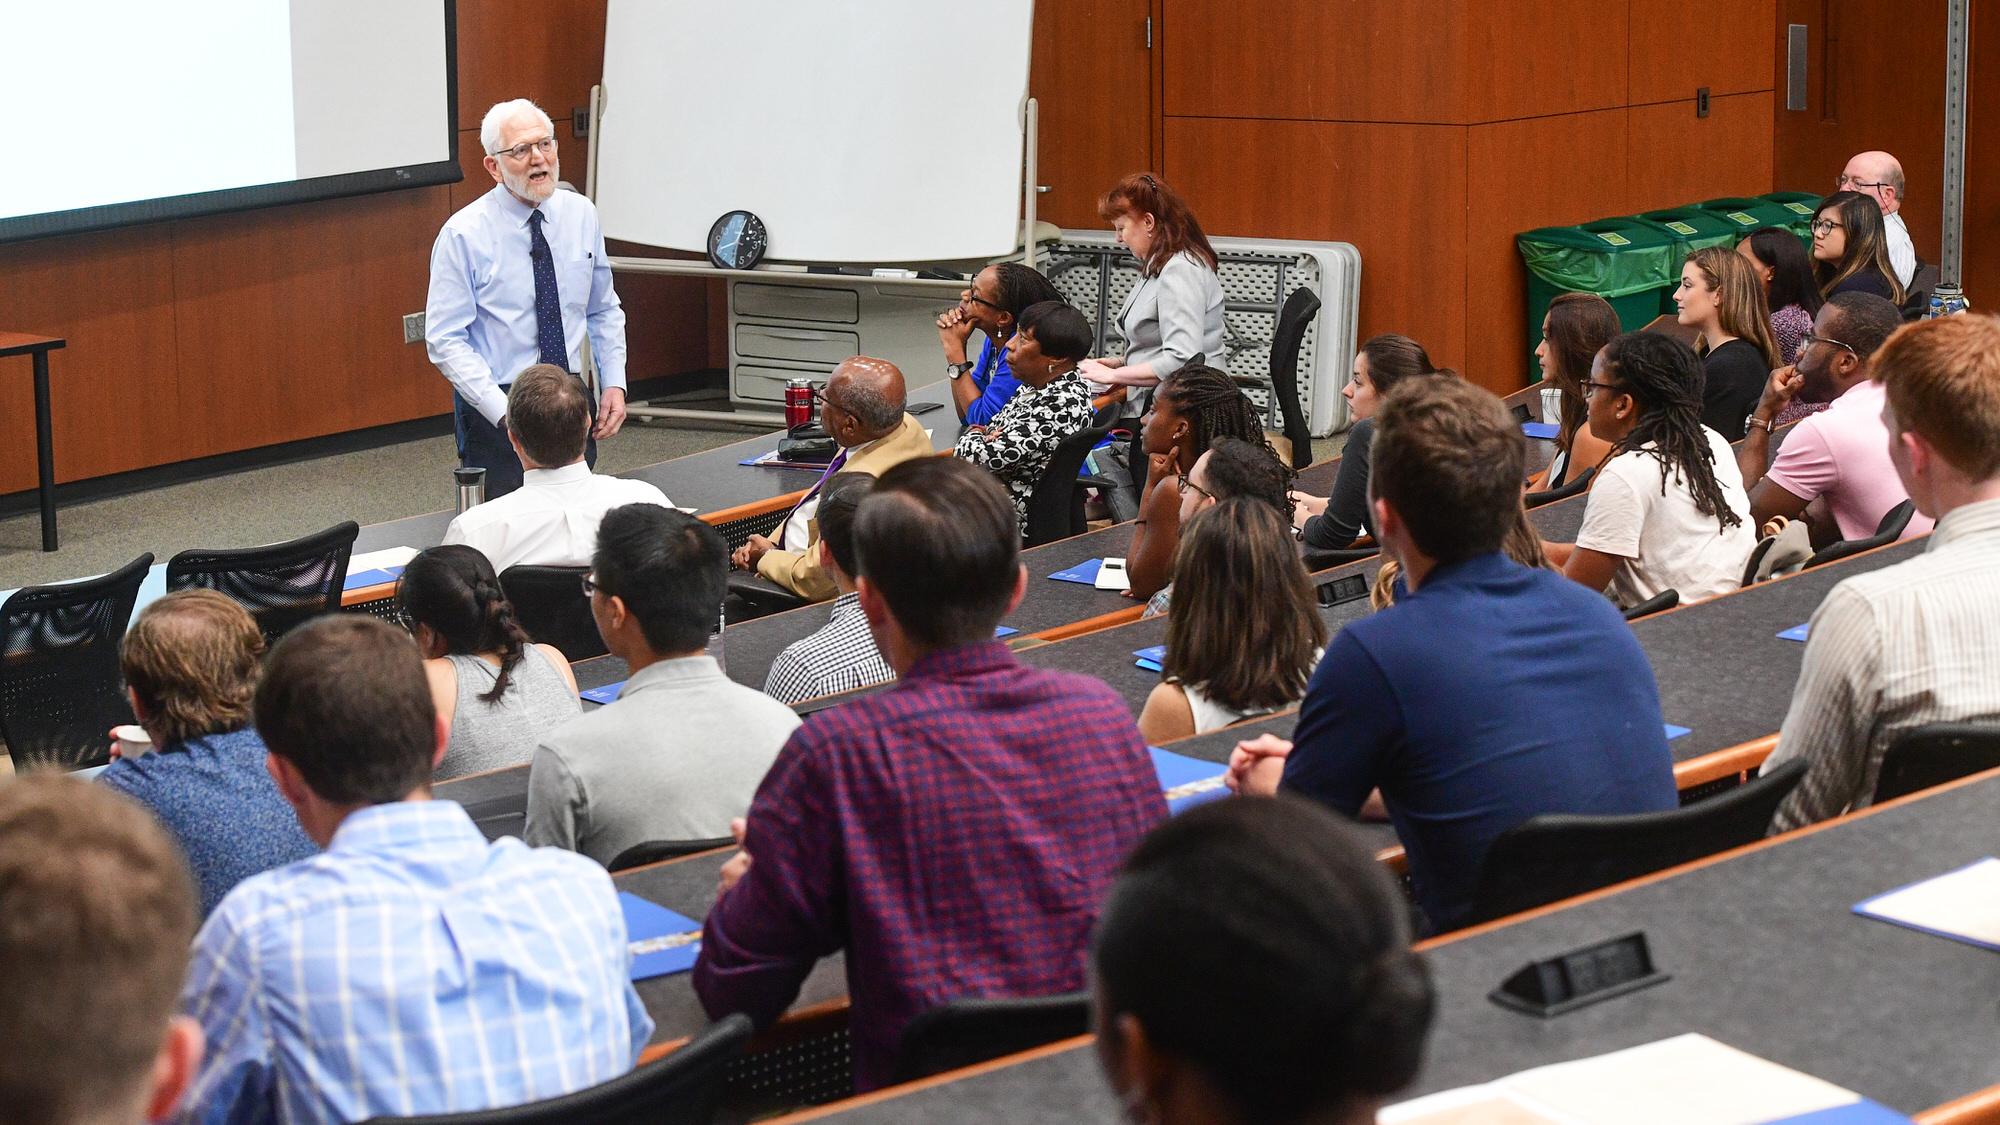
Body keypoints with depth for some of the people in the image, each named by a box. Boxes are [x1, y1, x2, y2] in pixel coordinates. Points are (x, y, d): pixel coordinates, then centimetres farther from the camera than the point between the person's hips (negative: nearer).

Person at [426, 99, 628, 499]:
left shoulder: (581, 215, 4)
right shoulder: (463, 235, -10)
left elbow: (603, 310, 15)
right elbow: (445, 341, -13)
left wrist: (614, 383, 1)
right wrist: (507, 414, -21)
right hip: (495, 409, -4)